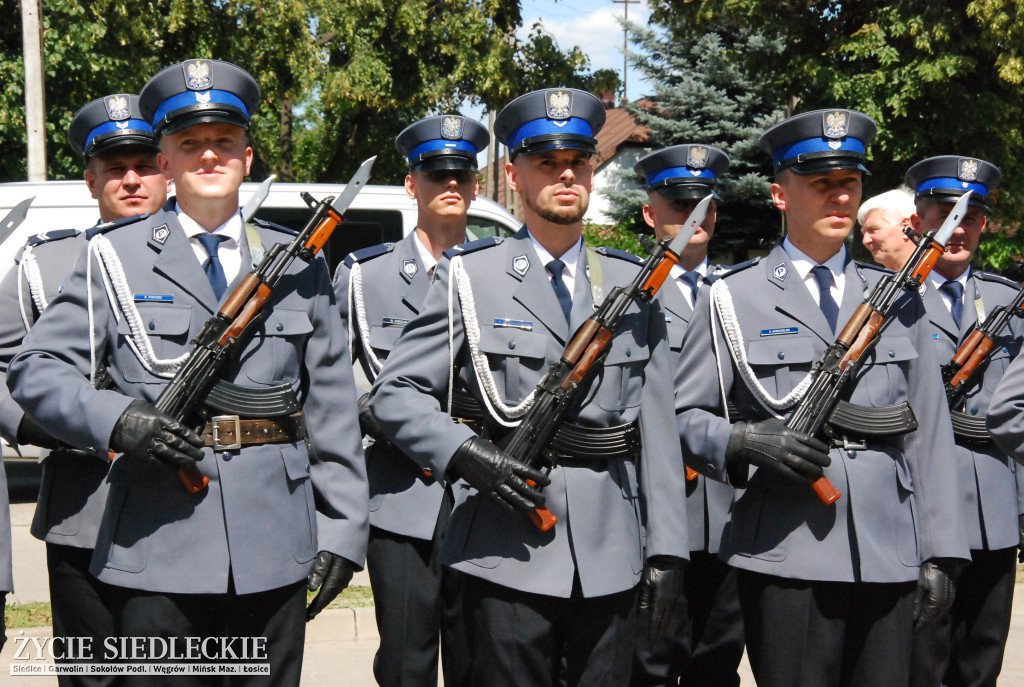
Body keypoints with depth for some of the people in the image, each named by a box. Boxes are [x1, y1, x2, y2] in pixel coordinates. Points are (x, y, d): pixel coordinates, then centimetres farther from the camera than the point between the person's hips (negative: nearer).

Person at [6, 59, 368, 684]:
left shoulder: (300, 264, 11)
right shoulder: (114, 257, 6)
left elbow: (332, 408, 9)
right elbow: (36, 370, 3)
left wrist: (343, 530, 3)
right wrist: (117, 420, -16)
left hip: (276, 550, 2)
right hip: (158, 555, -1)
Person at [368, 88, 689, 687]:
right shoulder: (470, 277, 2)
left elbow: (658, 428, 8)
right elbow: (396, 392, 1)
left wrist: (667, 547, 4)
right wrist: (465, 454, -16)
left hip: (611, 557, 3)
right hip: (509, 562, -3)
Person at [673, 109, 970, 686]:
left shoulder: (899, 301, 14)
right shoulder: (732, 300, 5)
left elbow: (928, 431, 11)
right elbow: (684, 417, 4)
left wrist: (940, 552, 6)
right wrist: (744, 442, -16)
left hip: (889, 556, 3)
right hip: (784, 557, -3)